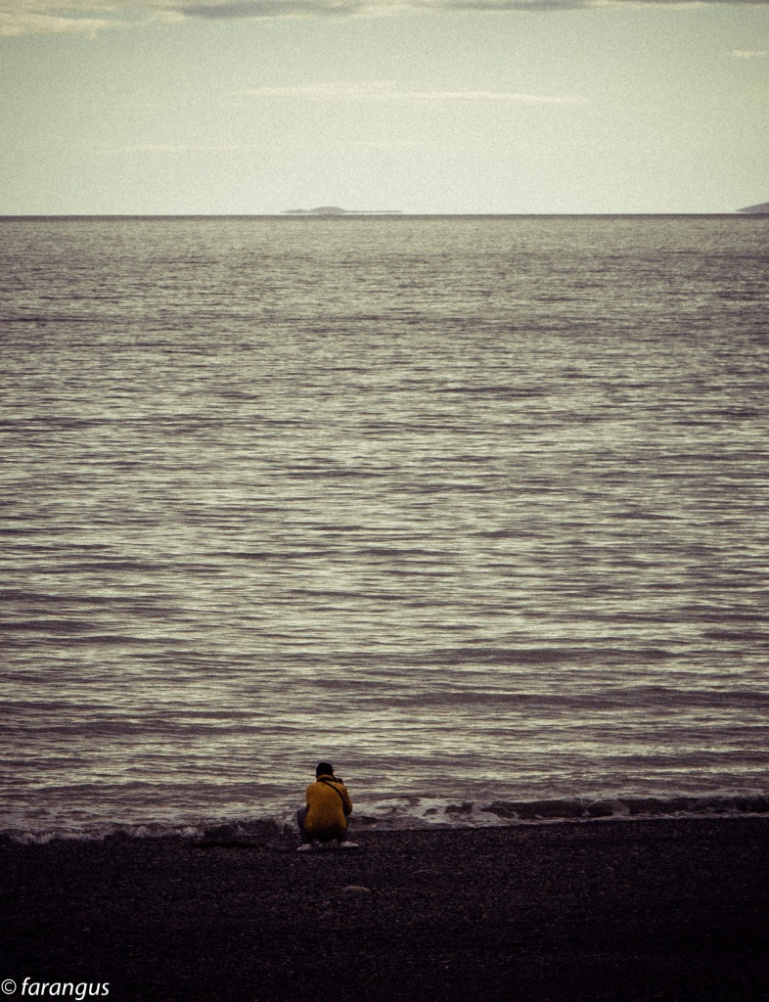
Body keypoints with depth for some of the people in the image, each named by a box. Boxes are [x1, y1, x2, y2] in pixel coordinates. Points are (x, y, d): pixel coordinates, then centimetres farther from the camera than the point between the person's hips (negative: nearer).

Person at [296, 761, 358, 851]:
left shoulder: (311, 788, 4)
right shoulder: (341, 788, 3)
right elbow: (348, 810, 16)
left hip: (314, 831, -1)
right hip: (337, 830, 1)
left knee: (301, 813, 30)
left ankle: (307, 842, 12)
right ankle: (343, 841, 14)